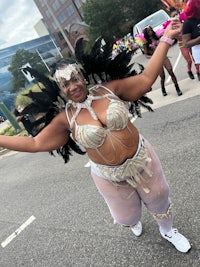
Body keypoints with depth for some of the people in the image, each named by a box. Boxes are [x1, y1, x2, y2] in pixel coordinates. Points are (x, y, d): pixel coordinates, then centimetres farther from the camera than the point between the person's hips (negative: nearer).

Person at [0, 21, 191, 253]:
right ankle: (135, 223, 65)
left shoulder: (109, 89, -11)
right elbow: (35, 143, -8)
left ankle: (168, 231, 58)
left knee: (159, 200, 22)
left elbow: (145, 79, -9)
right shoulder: (66, 118, -12)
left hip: (141, 158, 1)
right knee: (126, 216, 23)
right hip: (110, 176, 0)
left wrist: (166, 38, -10)